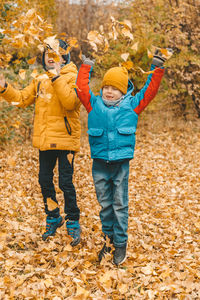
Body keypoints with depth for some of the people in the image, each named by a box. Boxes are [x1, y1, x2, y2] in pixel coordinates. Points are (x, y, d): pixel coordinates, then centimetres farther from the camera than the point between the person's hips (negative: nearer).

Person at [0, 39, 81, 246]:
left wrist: (57, 78, -25)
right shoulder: (40, 81, 14)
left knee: (65, 183, -5)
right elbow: (22, 99, 14)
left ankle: (73, 223, 12)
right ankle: (53, 218, 30)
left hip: (65, 139, -6)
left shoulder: (72, 78, -7)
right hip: (45, 140, 7)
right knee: (45, 181, 12)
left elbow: (71, 102, -24)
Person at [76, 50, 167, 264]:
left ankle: (120, 243, 15)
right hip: (100, 164, 2)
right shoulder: (94, 104, 6)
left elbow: (149, 91, 4)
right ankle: (108, 238, 28)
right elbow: (82, 89, 6)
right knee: (105, 204, 13)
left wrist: (157, 70, -1)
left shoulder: (132, 105, 4)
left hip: (121, 164, -1)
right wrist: (85, 68, 8)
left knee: (120, 205, 4)